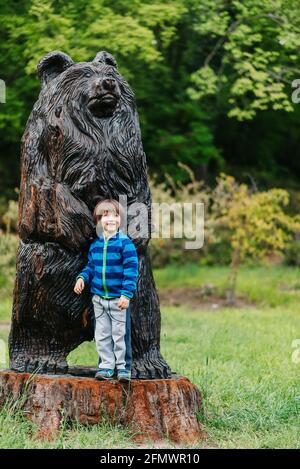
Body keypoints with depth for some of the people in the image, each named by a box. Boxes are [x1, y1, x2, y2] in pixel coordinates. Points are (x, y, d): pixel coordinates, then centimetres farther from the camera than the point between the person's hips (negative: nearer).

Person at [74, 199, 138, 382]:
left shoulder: (125, 243, -10)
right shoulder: (96, 244, 7)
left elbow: (131, 269, -13)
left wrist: (126, 293, -18)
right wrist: (82, 278, -1)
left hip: (118, 298, -5)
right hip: (99, 298, 5)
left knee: (120, 334, 1)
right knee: (102, 335, 10)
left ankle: (123, 367, 12)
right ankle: (106, 366, 19)